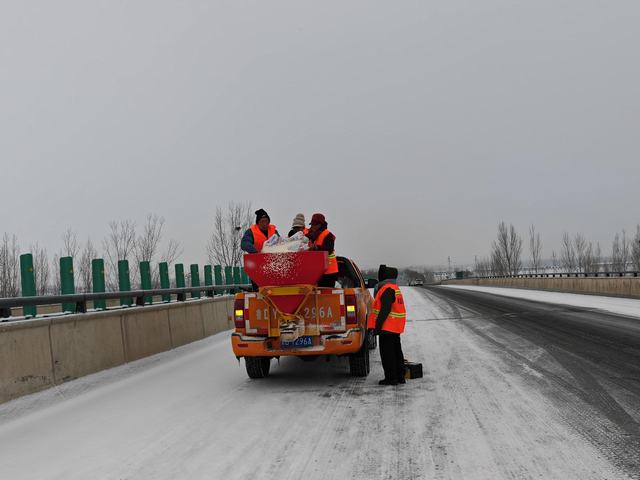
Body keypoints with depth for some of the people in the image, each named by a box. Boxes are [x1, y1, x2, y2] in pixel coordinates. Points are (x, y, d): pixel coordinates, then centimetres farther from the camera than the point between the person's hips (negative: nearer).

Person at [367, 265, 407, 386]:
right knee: (396, 351, 14)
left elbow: (385, 309, -23)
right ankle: (400, 376, 20)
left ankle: (391, 378, -2)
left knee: (387, 353, -4)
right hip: (395, 328, 10)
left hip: (387, 327, -10)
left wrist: (378, 325, -22)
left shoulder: (387, 289, -17)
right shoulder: (395, 288, 16)